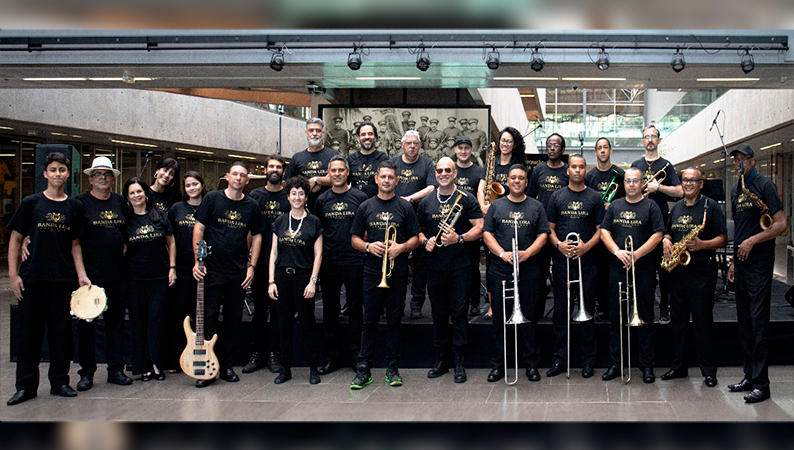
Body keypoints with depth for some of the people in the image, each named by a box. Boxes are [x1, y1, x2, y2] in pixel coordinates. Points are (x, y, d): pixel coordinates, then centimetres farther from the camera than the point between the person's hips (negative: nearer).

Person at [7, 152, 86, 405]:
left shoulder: (74, 207, 8)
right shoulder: (31, 203, 1)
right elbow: (15, 239, 3)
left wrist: (81, 275, 4)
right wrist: (13, 274, -4)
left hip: (64, 280, 2)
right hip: (32, 279, -2)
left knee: (62, 332, 6)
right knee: (29, 332, 3)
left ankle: (60, 382, 18)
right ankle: (26, 386, 13)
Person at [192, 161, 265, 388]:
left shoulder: (251, 206, 7)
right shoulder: (212, 198, 0)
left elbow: (257, 236, 13)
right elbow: (198, 229, 0)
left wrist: (252, 266, 4)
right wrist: (197, 260, -8)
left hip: (238, 273, 3)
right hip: (212, 270, -3)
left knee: (233, 320, 7)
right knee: (209, 317, -4)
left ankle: (226, 365, 19)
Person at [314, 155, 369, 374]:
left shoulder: (360, 197, 0)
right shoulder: (322, 200, 9)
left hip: (354, 262, -3)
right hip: (329, 263, 3)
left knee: (355, 308, 4)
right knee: (330, 309, 8)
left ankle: (357, 354, 15)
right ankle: (332, 356, 18)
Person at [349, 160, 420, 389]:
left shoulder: (405, 207, 4)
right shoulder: (366, 207, 8)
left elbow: (415, 238, 4)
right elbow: (355, 239, 9)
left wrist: (401, 247, -15)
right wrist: (368, 246, -10)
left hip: (397, 272, -1)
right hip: (372, 272, 1)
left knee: (394, 320, 5)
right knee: (369, 321, 2)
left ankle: (392, 368, 14)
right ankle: (363, 370, 7)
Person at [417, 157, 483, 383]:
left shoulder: (466, 199, 2)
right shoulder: (426, 202, 12)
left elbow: (479, 228, -3)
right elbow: (418, 230, 19)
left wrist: (459, 238, -17)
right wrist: (425, 241, -2)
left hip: (460, 265, -3)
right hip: (435, 266, 3)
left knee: (458, 312, -3)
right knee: (438, 313, 9)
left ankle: (459, 362, 4)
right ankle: (440, 359, 18)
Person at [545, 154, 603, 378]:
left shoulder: (595, 198, 6)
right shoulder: (557, 197, 9)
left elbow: (600, 230, 3)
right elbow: (550, 228, 8)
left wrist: (586, 246, -14)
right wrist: (559, 244, -11)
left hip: (586, 261, -1)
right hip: (561, 261, 1)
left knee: (587, 310, 3)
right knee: (561, 310, 5)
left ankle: (588, 361, 12)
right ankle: (560, 359, 14)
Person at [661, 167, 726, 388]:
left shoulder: (710, 206, -3)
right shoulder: (676, 207, 14)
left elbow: (723, 238, -7)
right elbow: (668, 232, 25)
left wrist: (702, 244, -22)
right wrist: (666, 241, 2)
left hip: (702, 273, -6)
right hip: (677, 272, 6)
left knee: (703, 322, -2)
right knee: (677, 320, 10)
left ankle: (709, 370, 8)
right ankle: (678, 366, 20)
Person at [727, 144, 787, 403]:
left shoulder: (764, 186, -7)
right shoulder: (736, 191, 16)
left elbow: (782, 225, -13)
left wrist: (752, 241, -17)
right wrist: (734, 261, 17)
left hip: (759, 262, -8)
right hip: (741, 263, 8)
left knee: (758, 321, -8)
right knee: (744, 322, 11)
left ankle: (761, 384, -5)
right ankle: (749, 376, 19)